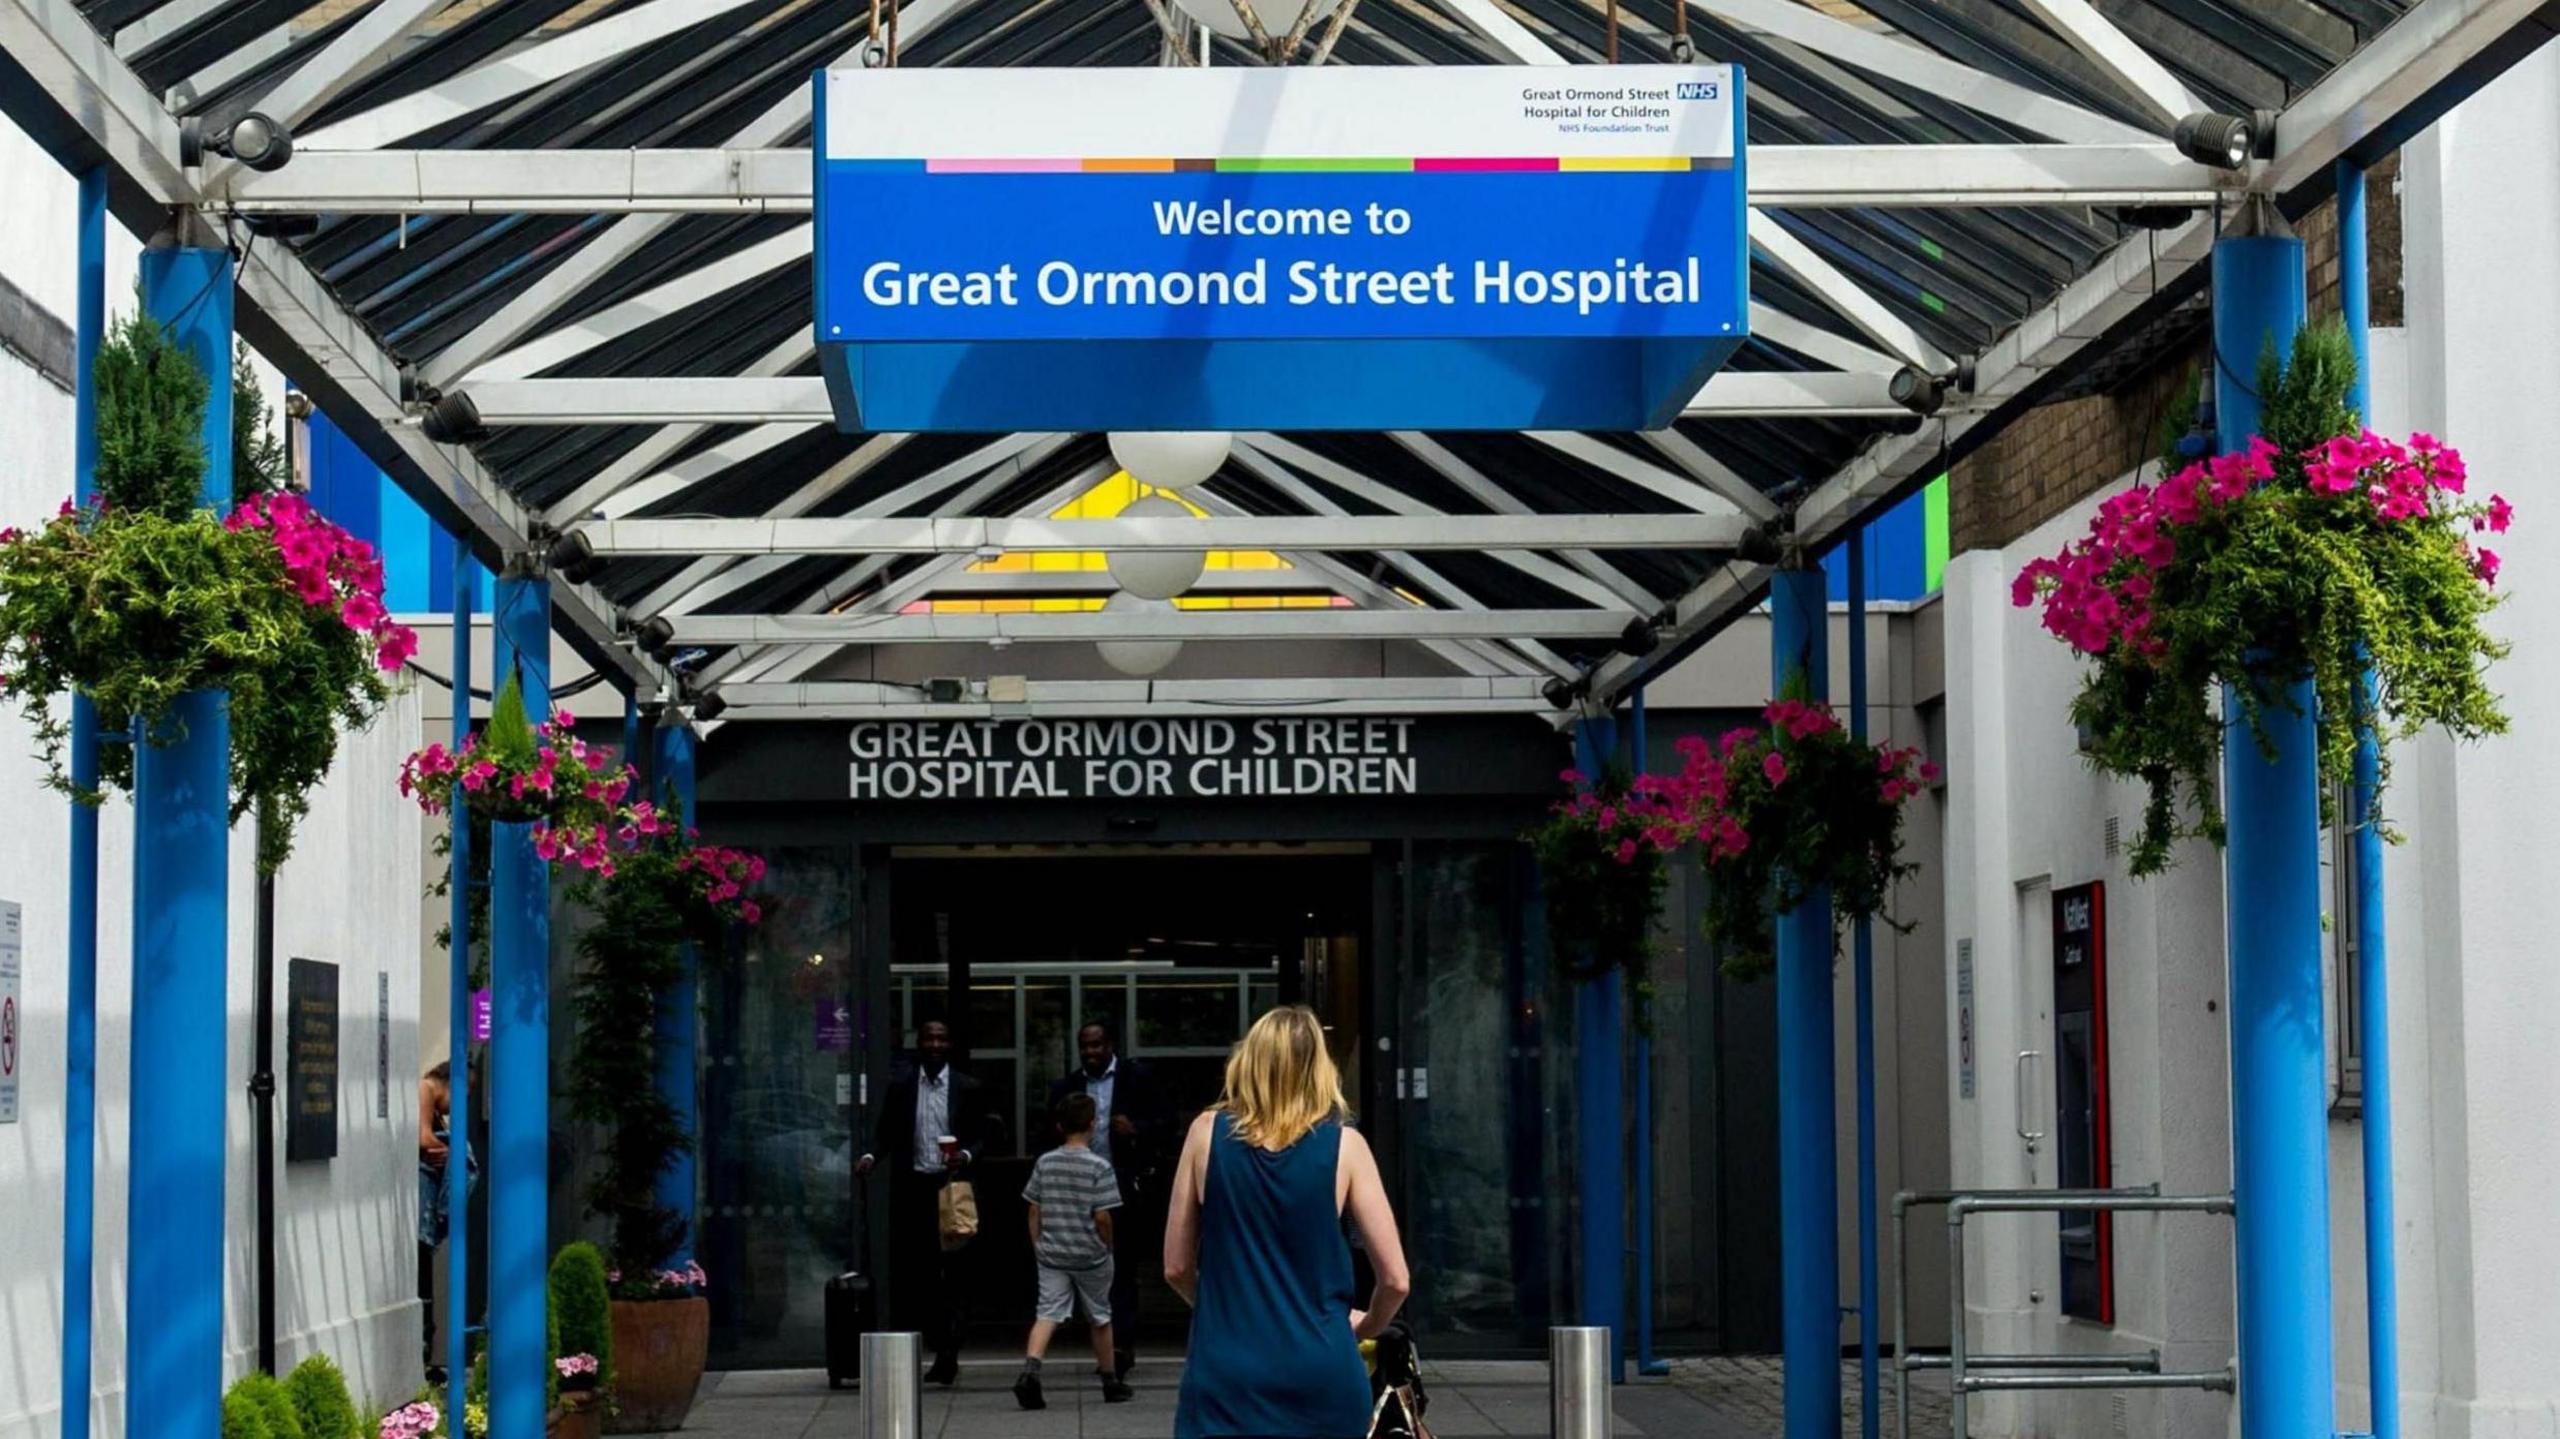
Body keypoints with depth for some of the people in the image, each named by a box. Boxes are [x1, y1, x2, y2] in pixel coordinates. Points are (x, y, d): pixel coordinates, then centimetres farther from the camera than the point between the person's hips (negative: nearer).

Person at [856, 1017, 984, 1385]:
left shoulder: (966, 1088, 5)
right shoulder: (900, 1084, 7)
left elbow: (979, 1137, 6)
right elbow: (885, 1131, 8)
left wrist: (966, 1156, -14)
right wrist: (870, 1155, -11)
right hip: (912, 1188, 1)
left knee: (954, 1272, -1)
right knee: (913, 1272, 0)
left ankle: (948, 1354, 6)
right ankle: (944, 1350, 14)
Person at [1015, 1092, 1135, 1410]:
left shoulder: (1044, 1163, 1)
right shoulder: (1098, 1167, -11)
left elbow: (1034, 1211, 4)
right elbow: (1102, 1216, -13)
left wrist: (1038, 1247, 13)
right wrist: (1107, 1246, 2)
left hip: (1051, 1254, 2)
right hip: (1091, 1256, -2)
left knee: (1047, 1314, -3)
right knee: (1100, 1318, 13)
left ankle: (1030, 1370, -26)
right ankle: (1110, 1381, 26)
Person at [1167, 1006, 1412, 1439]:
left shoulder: (1207, 1133, 1)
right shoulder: (1344, 1145, -2)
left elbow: (1177, 1267, 6)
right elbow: (1396, 1280, 0)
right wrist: (1365, 1328, 21)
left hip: (1226, 1377, 0)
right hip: (1322, 1379, 0)